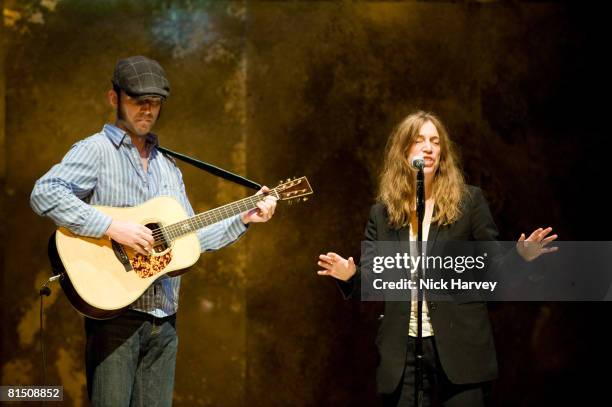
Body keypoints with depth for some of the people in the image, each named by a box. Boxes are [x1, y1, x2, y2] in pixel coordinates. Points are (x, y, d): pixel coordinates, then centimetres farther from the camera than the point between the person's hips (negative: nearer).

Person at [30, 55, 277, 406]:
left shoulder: (168, 167, 19)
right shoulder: (96, 150, -5)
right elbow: (44, 193, -21)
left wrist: (243, 219, 12)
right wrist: (112, 226, -25)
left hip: (165, 316, 7)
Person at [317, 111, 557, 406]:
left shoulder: (469, 201, 2)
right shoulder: (382, 212, 8)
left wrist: (519, 256, -18)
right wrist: (349, 276, -13)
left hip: (459, 349, -2)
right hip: (402, 352, 2)